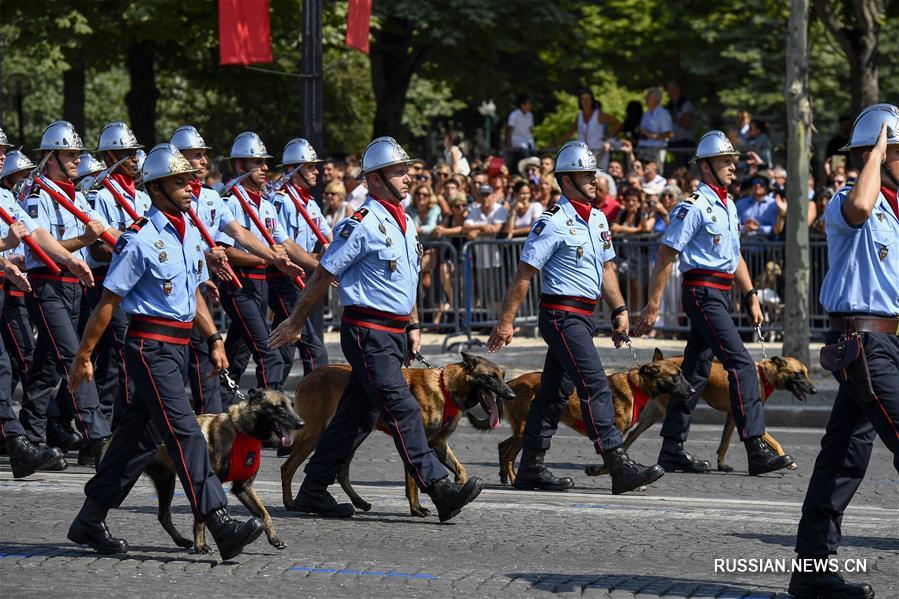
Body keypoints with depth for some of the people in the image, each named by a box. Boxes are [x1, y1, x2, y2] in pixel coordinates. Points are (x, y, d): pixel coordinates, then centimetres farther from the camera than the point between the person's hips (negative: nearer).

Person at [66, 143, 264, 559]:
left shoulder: (191, 234, 12)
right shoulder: (139, 240, -13)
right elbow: (108, 303, -10)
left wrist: (214, 340, 14)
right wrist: (83, 357, -7)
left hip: (178, 345, 9)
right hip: (150, 346, -9)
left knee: (140, 435, 12)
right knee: (184, 432, -14)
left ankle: (89, 523, 21)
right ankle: (221, 528, -21)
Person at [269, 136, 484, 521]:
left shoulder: (403, 223, 14)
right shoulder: (361, 225, -13)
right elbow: (323, 277, -8)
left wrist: (413, 326, 21)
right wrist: (294, 325, -4)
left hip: (395, 332, 9)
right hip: (367, 332, -9)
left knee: (357, 414, 11)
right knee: (403, 410, -13)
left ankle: (314, 490, 18)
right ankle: (440, 490, -19)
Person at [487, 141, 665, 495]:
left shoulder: (597, 219, 14)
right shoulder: (554, 222, -13)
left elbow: (605, 268, 23)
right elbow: (524, 274, -14)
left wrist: (619, 310, 14)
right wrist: (506, 321, -15)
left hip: (583, 316, 9)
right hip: (561, 315, -9)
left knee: (553, 392, 11)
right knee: (595, 387, -14)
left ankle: (531, 470, 16)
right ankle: (620, 468, -17)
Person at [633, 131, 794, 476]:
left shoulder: (728, 206, 16)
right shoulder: (694, 206, -12)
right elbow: (665, 257, -13)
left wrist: (751, 296, 19)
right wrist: (652, 307, -15)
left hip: (722, 294, 9)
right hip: (702, 290, -9)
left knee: (696, 371, 10)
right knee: (741, 365, -15)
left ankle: (672, 451, 14)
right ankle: (757, 451, -18)